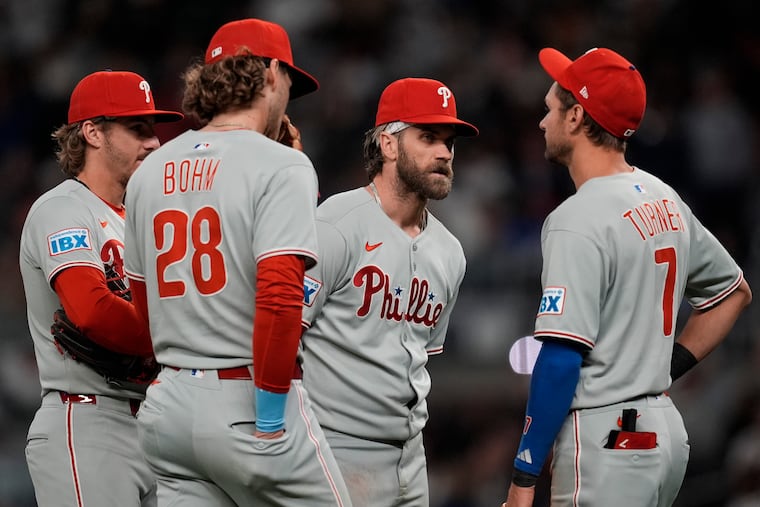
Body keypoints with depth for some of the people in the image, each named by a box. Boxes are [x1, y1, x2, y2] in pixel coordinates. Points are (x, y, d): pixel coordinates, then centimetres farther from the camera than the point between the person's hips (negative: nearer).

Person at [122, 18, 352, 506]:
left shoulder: (151, 171, 13)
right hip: (245, 405, -7)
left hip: (169, 404, 7)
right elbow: (280, 297, -21)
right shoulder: (280, 165, -9)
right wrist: (269, 420, -17)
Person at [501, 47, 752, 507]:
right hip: (666, 430, 9)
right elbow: (734, 292, 24)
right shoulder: (665, 200, 11)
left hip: (606, 440, -9)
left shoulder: (578, 220, -15)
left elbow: (561, 357, -20)